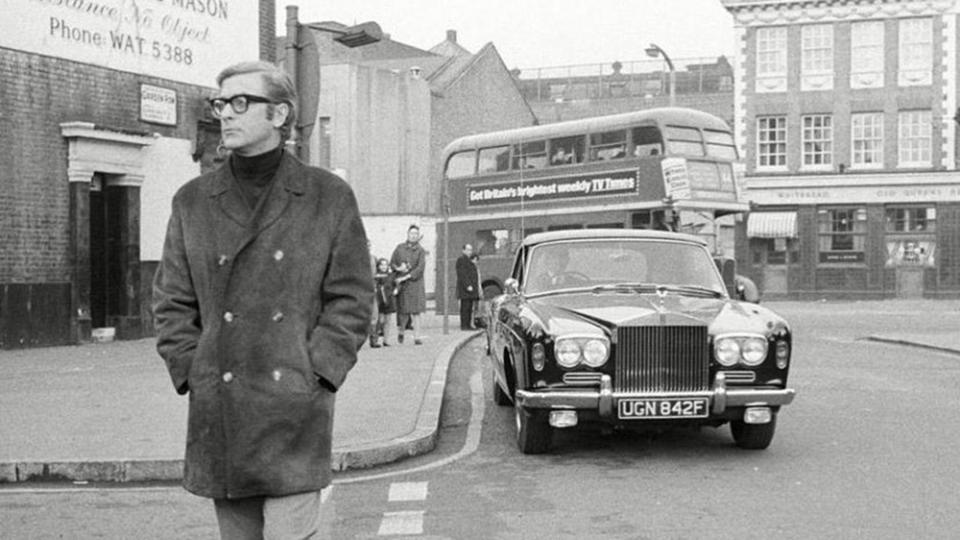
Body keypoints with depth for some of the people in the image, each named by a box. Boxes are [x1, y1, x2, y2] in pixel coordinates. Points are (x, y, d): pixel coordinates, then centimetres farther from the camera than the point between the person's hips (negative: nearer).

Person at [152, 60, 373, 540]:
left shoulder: (329, 197, 2)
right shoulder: (192, 202, 9)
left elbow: (352, 297, 1)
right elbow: (172, 301, 10)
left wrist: (314, 373, -8)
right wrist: (191, 374, 0)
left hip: (295, 410, -3)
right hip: (219, 412, 3)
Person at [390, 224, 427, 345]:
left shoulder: (420, 250, 2)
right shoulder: (399, 247, 8)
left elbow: (420, 268, -8)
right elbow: (392, 263, 11)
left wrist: (406, 277, -15)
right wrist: (398, 268, -11)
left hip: (415, 283, -1)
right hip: (402, 285, 1)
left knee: (416, 311, -7)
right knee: (403, 312, 4)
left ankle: (417, 336, -5)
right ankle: (400, 331, 30)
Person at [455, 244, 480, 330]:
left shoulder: (469, 261, 23)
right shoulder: (461, 259, -8)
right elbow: (462, 274, -16)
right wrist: (467, 285, -23)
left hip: (471, 288, 10)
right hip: (465, 289, -10)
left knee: (470, 307, 8)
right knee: (465, 307, -10)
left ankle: (468, 325, 9)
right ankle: (464, 325, -11)